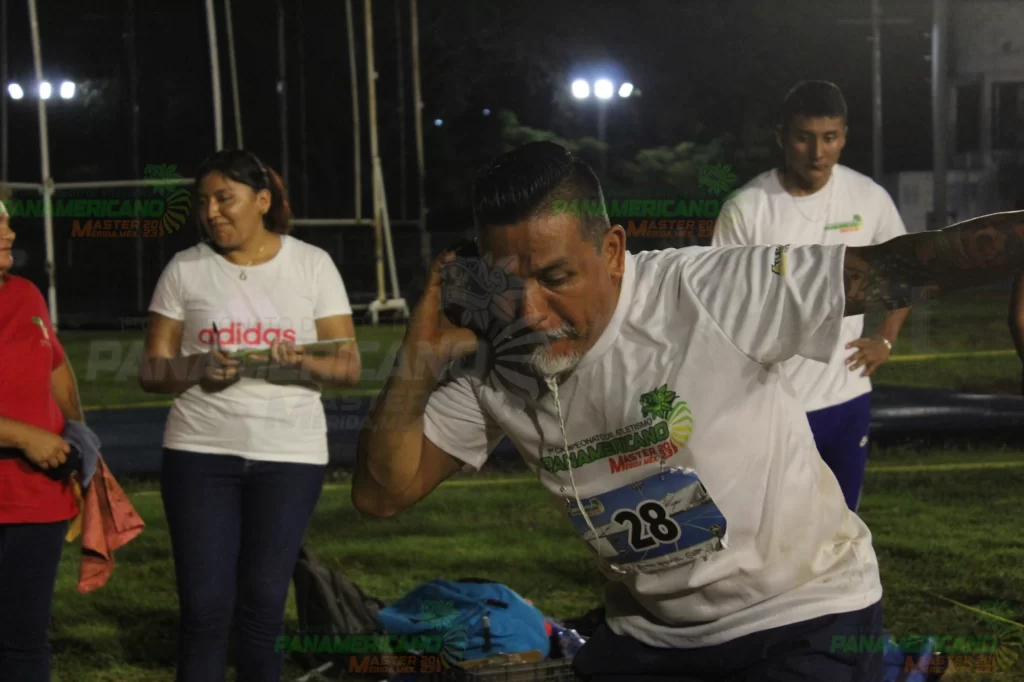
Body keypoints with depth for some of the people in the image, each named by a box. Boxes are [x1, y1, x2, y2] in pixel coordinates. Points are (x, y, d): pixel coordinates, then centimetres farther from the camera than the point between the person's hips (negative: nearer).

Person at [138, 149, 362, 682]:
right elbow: (151, 371, 3)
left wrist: (302, 361, -20)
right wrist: (196, 368, -18)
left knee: (263, 604, 3)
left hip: (289, 455, 0)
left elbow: (349, 367, 1)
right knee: (204, 607, -5)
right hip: (200, 454, 0)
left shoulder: (312, 265, 3)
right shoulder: (185, 269, 4)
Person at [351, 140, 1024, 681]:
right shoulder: (490, 368, -6)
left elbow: (896, 267, -29)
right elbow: (382, 493, -2)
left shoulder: (706, 294, -23)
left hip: (805, 617, -5)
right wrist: (419, 363, -17)